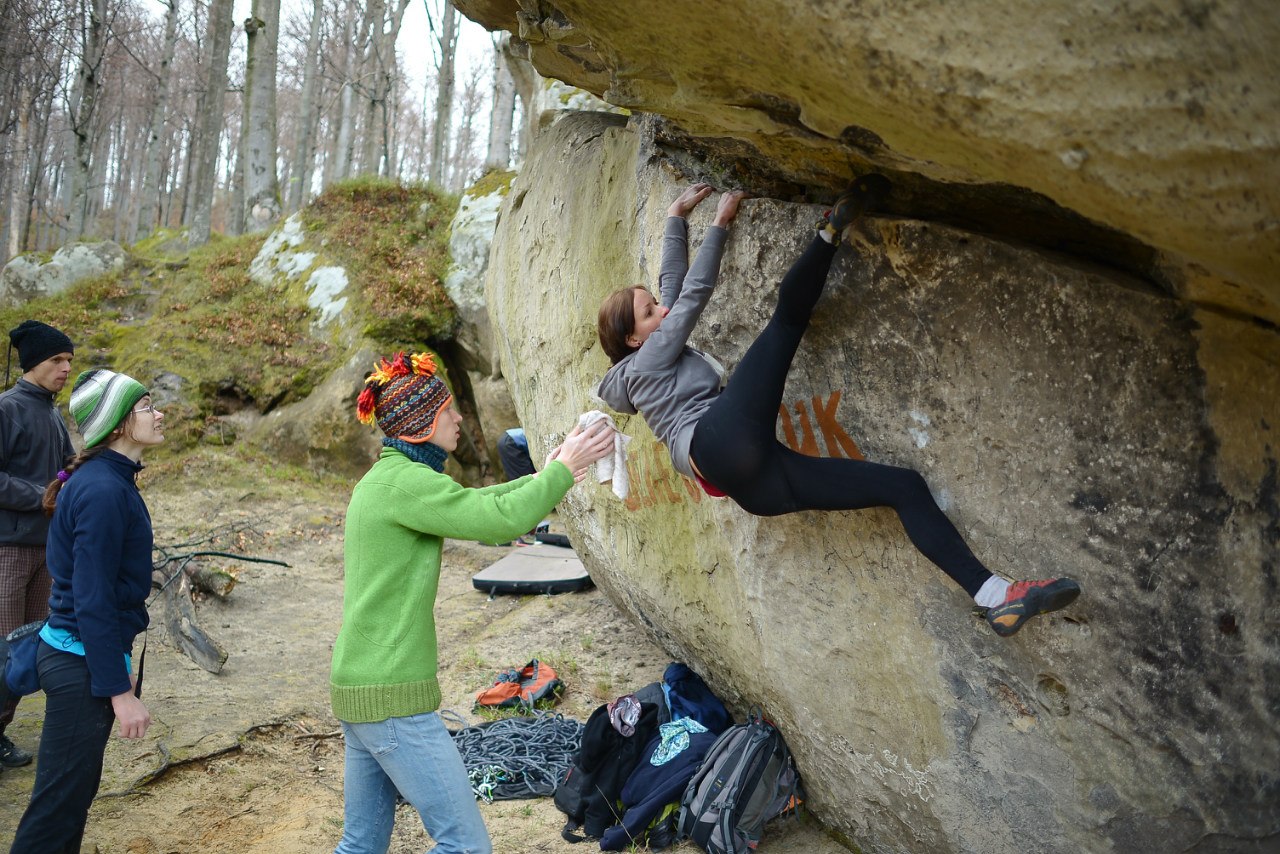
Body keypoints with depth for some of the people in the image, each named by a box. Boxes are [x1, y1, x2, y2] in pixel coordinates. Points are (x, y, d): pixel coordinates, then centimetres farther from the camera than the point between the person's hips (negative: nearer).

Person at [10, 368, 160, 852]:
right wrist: (120, 691, -21)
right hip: (82, 663, -10)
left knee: (77, 788, 18)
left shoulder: (106, 480, 8)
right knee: (60, 800, 1)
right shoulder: (103, 491, -21)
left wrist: (118, 663, 21)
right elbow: (92, 600, -23)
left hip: (81, 653, 10)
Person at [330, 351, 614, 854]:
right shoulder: (405, 480, -16)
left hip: (358, 689, 10)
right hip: (391, 697, -10)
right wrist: (564, 469, -6)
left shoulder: (383, 479, 14)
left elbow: (473, 508, 20)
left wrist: (544, 478, 16)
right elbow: (502, 519, -19)